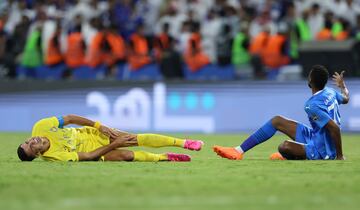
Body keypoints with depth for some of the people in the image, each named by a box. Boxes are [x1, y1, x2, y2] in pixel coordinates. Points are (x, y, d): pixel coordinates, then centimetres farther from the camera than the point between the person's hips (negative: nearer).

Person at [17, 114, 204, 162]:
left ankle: (183, 143, 2)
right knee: (125, 155, -24)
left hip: (91, 133, 4)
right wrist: (115, 145, -22)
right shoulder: (54, 157, -32)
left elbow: (69, 118, -7)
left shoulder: (41, 127, -22)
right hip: (92, 150, -4)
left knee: (137, 139, -7)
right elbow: (89, 156, -25)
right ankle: (166, 158, 2)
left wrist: (99, 126, -13)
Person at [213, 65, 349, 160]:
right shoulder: (330, 92, -1)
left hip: (321, 151, -10)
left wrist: (339, 155, -24)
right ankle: (239, 151, 10)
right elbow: (346, 99, 22)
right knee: (276, 121, 10)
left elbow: (335, 127, -34)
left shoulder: (312, 106, -28)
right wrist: (342, 85, 43)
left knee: (284, 147, -39)